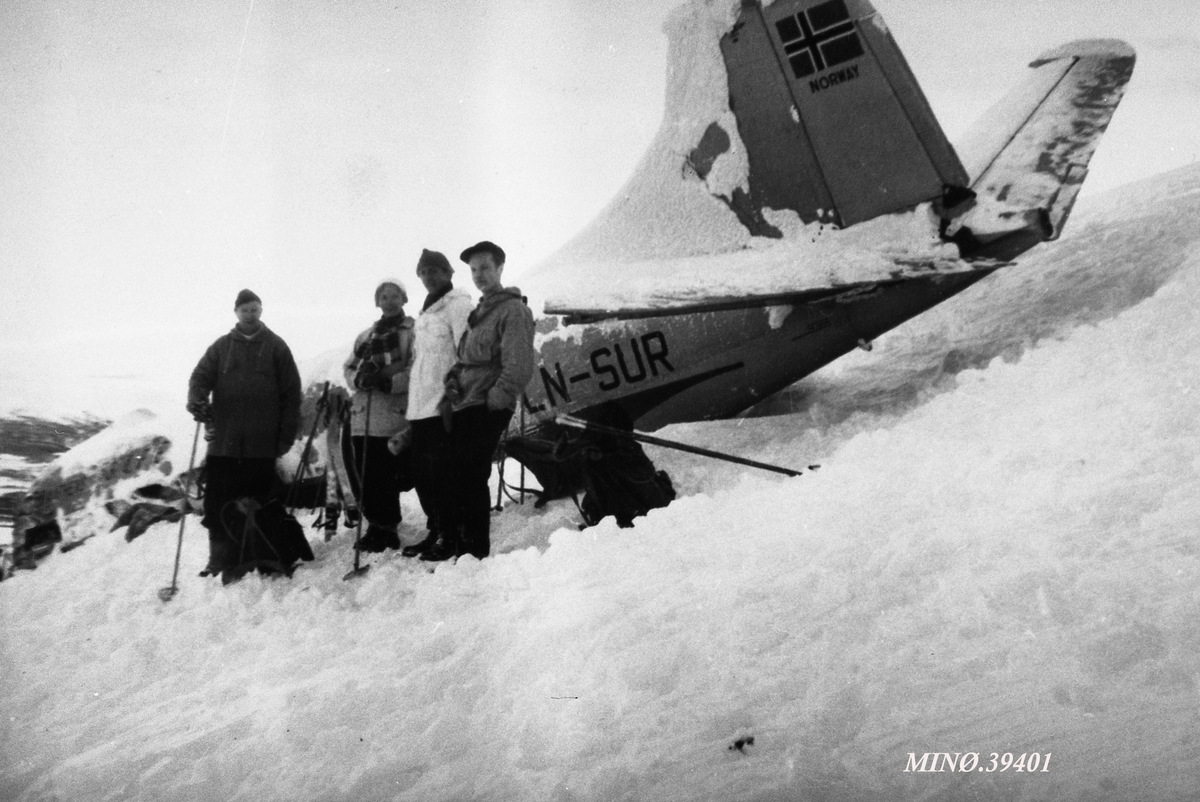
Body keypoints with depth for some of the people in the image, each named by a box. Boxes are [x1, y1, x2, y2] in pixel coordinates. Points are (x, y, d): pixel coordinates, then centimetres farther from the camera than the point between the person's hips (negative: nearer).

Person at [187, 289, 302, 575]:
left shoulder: (276, 347, 5)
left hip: (262, 443, -2)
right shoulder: (221, 347, 11)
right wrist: (197, 401, -19)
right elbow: (201, 376, 4)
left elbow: (292, 393, 3)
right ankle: (222, 557, 9)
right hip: (223, 441, 2)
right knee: (219, 503, 1)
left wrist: (287, 433, -3)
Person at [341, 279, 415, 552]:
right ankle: (378, 527, 16)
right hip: (363, 416, 5)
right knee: (367, 476, 4)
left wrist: (389, 381, -19)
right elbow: (348, 368, 18)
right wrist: (360, 379, -4)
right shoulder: (365, 337, 22)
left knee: (387, 477, -8)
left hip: (396, 415, -5)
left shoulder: (414, 331, 3)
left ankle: (384, 529, 2)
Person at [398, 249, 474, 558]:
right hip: (420, 405, 9)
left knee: (440, 472, -8)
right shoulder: (427, 311, 22)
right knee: (422, 471, 11)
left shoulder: (458, 304, -5)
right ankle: (436, 531, 22)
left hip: (444, 405, -9)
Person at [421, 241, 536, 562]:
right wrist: (453, 386, 10)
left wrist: (493, 403, -17)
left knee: (469, 479, -7)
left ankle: (475, 548, 2)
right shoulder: (479, 312, 20)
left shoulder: (513, 310, -8)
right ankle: (452, 541, 20)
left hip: (486, 410, -8)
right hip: (464, 407, 8)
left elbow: (519, 367, -16)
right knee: (452, 475, 10)